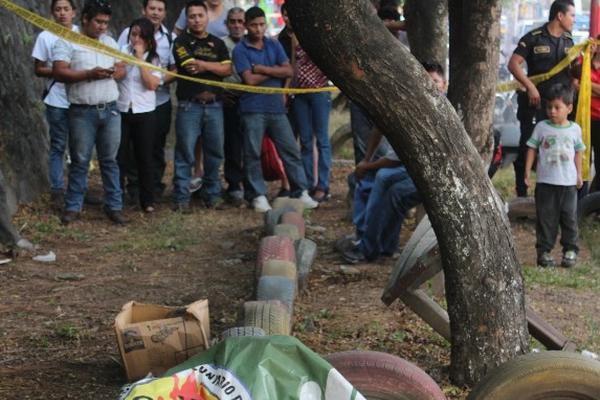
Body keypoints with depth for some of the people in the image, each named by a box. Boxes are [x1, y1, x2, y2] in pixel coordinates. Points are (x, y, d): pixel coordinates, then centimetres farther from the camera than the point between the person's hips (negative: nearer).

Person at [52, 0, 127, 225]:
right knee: (80, 161, 2)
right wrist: (89, 74, -22)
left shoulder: (110, 42, 14)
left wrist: (113, 73, -10)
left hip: (110, 110, 4)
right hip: (82, 112, -4)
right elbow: (59, 72, -14)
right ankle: (73, 207, 10)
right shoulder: (67, 42, -4)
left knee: (110, 160, 8)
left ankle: (114, 206, 13)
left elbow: (122, 69, 15)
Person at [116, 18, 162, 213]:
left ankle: (147, 200, 14)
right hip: (121, 110, 1)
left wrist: (140, 58, -13)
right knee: (119, 156, 2)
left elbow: (152, 84, -14)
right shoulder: (122, 52, 4)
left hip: (145, 113, 0)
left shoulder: (154, 58, 2)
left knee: (145, 157, 5)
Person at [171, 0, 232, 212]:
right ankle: (181, 198, 0)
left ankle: (212, 194, 19)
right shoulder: (181, 41, 2)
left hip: (214, 105, 4)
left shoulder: (217, 43, 15)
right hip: (189, 105, -4)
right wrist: (214, 66, -1)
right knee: (185, 153, -4)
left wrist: (203, 64, -6)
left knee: (215, 151, 7)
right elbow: (189, 66, -12)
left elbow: (227, 69, 3)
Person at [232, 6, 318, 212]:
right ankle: (258, 195, 9)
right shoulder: (240, 49, -3)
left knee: (290, 150, 3)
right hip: (253, 109, -4)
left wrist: (262, 69, -8)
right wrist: (274, 71, -3)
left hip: (276, 107, 4)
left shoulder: (274, 45, 10)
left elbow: (289, 71, 1)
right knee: (253, 154, 0)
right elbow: (250, 79, -13)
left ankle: (301, 192, 9)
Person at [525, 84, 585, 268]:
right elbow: (532, 149, 2)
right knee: (545, 217, 1)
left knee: (569, 217, 6)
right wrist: (527, 171, -2)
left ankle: (570, 249, 15)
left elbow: (578, 152, 13)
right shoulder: (541, 127, -2)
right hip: (545, 182, -1)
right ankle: (544, 250, 6)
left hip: (568, 182, 1)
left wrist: (579, 173, 11)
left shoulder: (574, 129, 3)